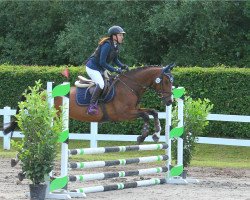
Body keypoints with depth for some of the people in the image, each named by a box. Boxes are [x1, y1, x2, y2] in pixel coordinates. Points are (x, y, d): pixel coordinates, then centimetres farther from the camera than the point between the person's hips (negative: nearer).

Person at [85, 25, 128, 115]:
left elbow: (115, 60, 13)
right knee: (101, 84, -27)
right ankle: (92, 106, -21)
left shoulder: (116, 46, 1)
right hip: (92, 68, -10)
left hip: (101, 69, 10)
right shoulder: (107, 45, -27)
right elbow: (102, 62, -28)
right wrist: (114, 70, -27)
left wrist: (123, 66, -6)